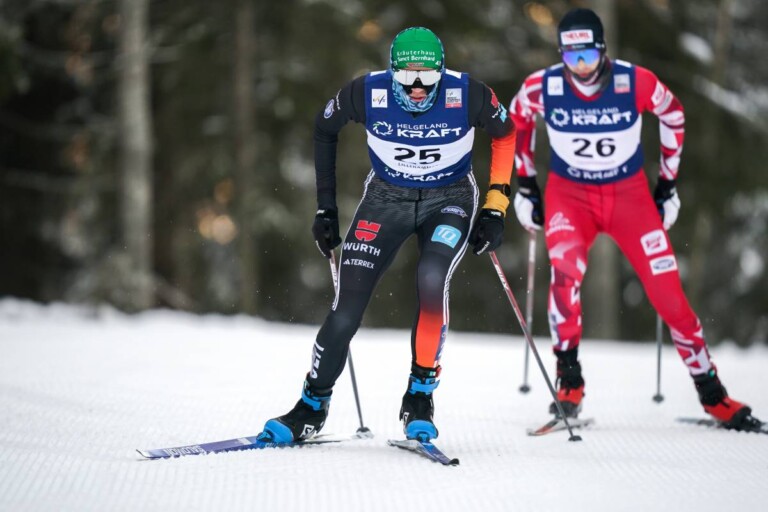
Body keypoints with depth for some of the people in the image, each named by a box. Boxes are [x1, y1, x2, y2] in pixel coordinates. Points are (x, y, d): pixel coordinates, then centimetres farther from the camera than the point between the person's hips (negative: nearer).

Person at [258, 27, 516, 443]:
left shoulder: (468, 95, -24)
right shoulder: (366, 92, -22)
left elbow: (505, 133, -2)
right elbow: (324, 129, 0)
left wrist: (495, 207, -5)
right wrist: (326, 207, 2)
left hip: (449, 199, -1)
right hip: (387, 197, 1)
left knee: (432, 281, -30)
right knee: (346, 311, -9)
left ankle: (420, 396, -11)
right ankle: (312, 407, 13)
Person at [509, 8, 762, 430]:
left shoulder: (636, 82, -19)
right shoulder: (541, 87, -17)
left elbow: (673, 116, 2)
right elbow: (516, 122, 6)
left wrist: (668, 183, 6)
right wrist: (525, 185, 8)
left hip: (629, 194, 0)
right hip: (569, 194, 0)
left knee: (667, 291, -6)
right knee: (565, 272, -30)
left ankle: (712, 393, 9)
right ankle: (568, 381, -17)